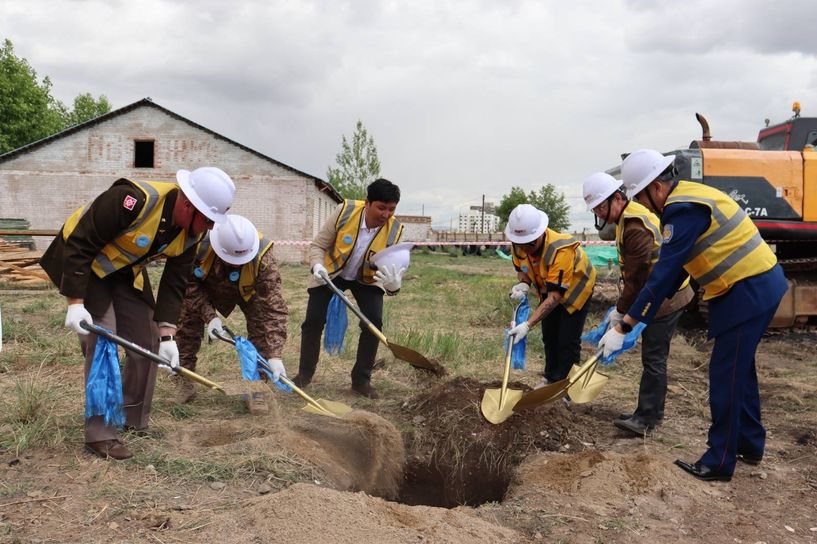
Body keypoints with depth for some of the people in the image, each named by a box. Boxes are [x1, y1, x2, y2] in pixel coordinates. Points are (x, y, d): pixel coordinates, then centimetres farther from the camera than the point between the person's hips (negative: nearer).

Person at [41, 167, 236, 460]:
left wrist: (167, 335, -13)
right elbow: (79, 246, -30)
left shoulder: (190, 234, -14)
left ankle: (134, 420, 22)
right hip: (82, 263, -7)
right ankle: (99, 433, -4)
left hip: (127, 272, 7)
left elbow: (174, 283, -7)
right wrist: (75, 303, -29)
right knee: (102, 344, -14)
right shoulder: (133, 200, -37)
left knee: (147, 341, 5)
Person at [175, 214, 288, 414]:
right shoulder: (200, 243, -41)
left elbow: (274, 308, -43)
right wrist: (209, 315, -33)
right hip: (207, 287, 2)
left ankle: (255, 389, -7)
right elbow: (191, 284, -22)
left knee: (261, 326, -19)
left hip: (248, 291, -1)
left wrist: (274, 355, -47)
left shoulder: (263, 258, -43)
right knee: (188, 324, -7)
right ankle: (184, 381, 13)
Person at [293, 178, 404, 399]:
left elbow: (391, 271, -23)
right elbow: (317, 245, -18)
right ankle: (305, 373, 16)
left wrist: (393, 285, -47)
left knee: (373, 323, -16)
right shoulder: (345, 211, -29)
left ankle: (361, 380, 1)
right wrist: (317, 266, -39)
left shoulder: (393, 230, -25)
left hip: (367, 279, 1)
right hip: (331, 273, 0)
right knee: (313, 321, -7)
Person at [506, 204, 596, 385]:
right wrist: (523, 284, -27)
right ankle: (551, 380, 31)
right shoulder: (518, 245, -24)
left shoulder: (560, 251, -44)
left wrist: (528, 325, -49)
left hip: (575, 288, -6)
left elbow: (555, 296, -43)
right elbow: (522, 269, -2)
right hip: (548, 288, 6)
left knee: (568, 341, -9)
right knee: (549, 336, 15)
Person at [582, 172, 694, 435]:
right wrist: (622, 306, 15)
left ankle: (645, 418, 0)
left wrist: (620, 311, -12)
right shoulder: (629, 217, 10)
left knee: (653, 359, -6)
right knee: (653, 357, 15)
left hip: (666, 298, -10)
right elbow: (632, 272, 16)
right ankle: (650, 413, 24)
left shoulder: (635, 227, -24)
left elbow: (637, 277, -22)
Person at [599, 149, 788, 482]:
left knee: (726, 375, -2)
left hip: (748, 291, -10)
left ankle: (719, 463, 8)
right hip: (756, 285, 10)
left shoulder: (684, 209, -22)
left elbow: (664, 274, -26)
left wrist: (623, 327, -24)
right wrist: (638, 314, 12)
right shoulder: (687, 198, 11)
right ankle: (749, 445, 35)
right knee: (739, 368, 20)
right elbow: (672, 269, 13)